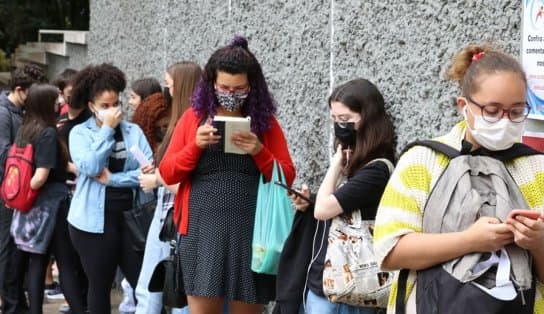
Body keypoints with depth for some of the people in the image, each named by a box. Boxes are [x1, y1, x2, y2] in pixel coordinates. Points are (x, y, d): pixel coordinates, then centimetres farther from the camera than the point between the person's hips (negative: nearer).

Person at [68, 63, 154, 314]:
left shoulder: (134, 131, 5)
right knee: (100, 286, 8)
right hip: (95, 220, -2)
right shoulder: (79, 133, 0)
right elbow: (90, 167, -17)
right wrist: (107, 129, -11)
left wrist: (112, 179, -13)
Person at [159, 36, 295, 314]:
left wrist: (259, 152, -13)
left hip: (250, 231, 0)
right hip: (202, 231, 0)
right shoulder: (194, 117, 8)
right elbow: (167, 173, 5)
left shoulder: (265, 121, 6)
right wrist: (196, 146, -11)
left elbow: (287, 177, 4)